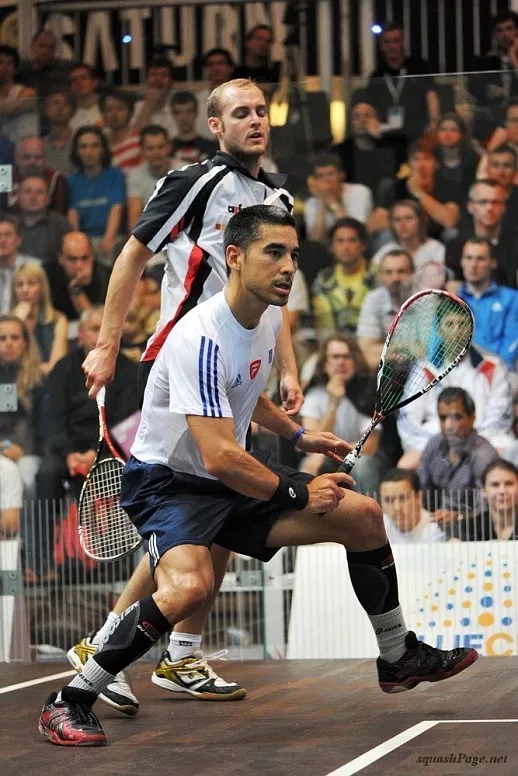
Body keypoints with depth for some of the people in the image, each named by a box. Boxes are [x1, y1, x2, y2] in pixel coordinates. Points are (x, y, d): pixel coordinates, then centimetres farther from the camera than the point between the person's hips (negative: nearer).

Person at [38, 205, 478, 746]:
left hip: (233, 478, 9)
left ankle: (398, 658, 28)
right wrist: (298, 493, -19)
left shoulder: (269, 317, 2)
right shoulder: (201, 339, -28)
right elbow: (219, 457, -31)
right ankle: (70, 701, -23)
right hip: (167, 479, -9)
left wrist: (298, 436, 14)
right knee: (190, 585, -37)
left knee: (363, 517, 7)